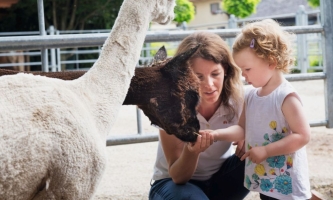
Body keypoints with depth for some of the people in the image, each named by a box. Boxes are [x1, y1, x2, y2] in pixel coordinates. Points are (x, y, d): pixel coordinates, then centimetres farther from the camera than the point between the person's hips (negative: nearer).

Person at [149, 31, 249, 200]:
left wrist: (247, 144, -28)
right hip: (175, 183, -3)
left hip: (221, 178, 4)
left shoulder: (237, 97, -18)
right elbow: (178, 176, -23)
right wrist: (191, 151, -44)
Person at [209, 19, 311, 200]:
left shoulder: (286, 97, -18)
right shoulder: (251, 95, 5)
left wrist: (265, 151, -23)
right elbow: (243, 129, 9)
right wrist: (216, 134, -8)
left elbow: (302, 136, -21)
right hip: (264, 180, 8)